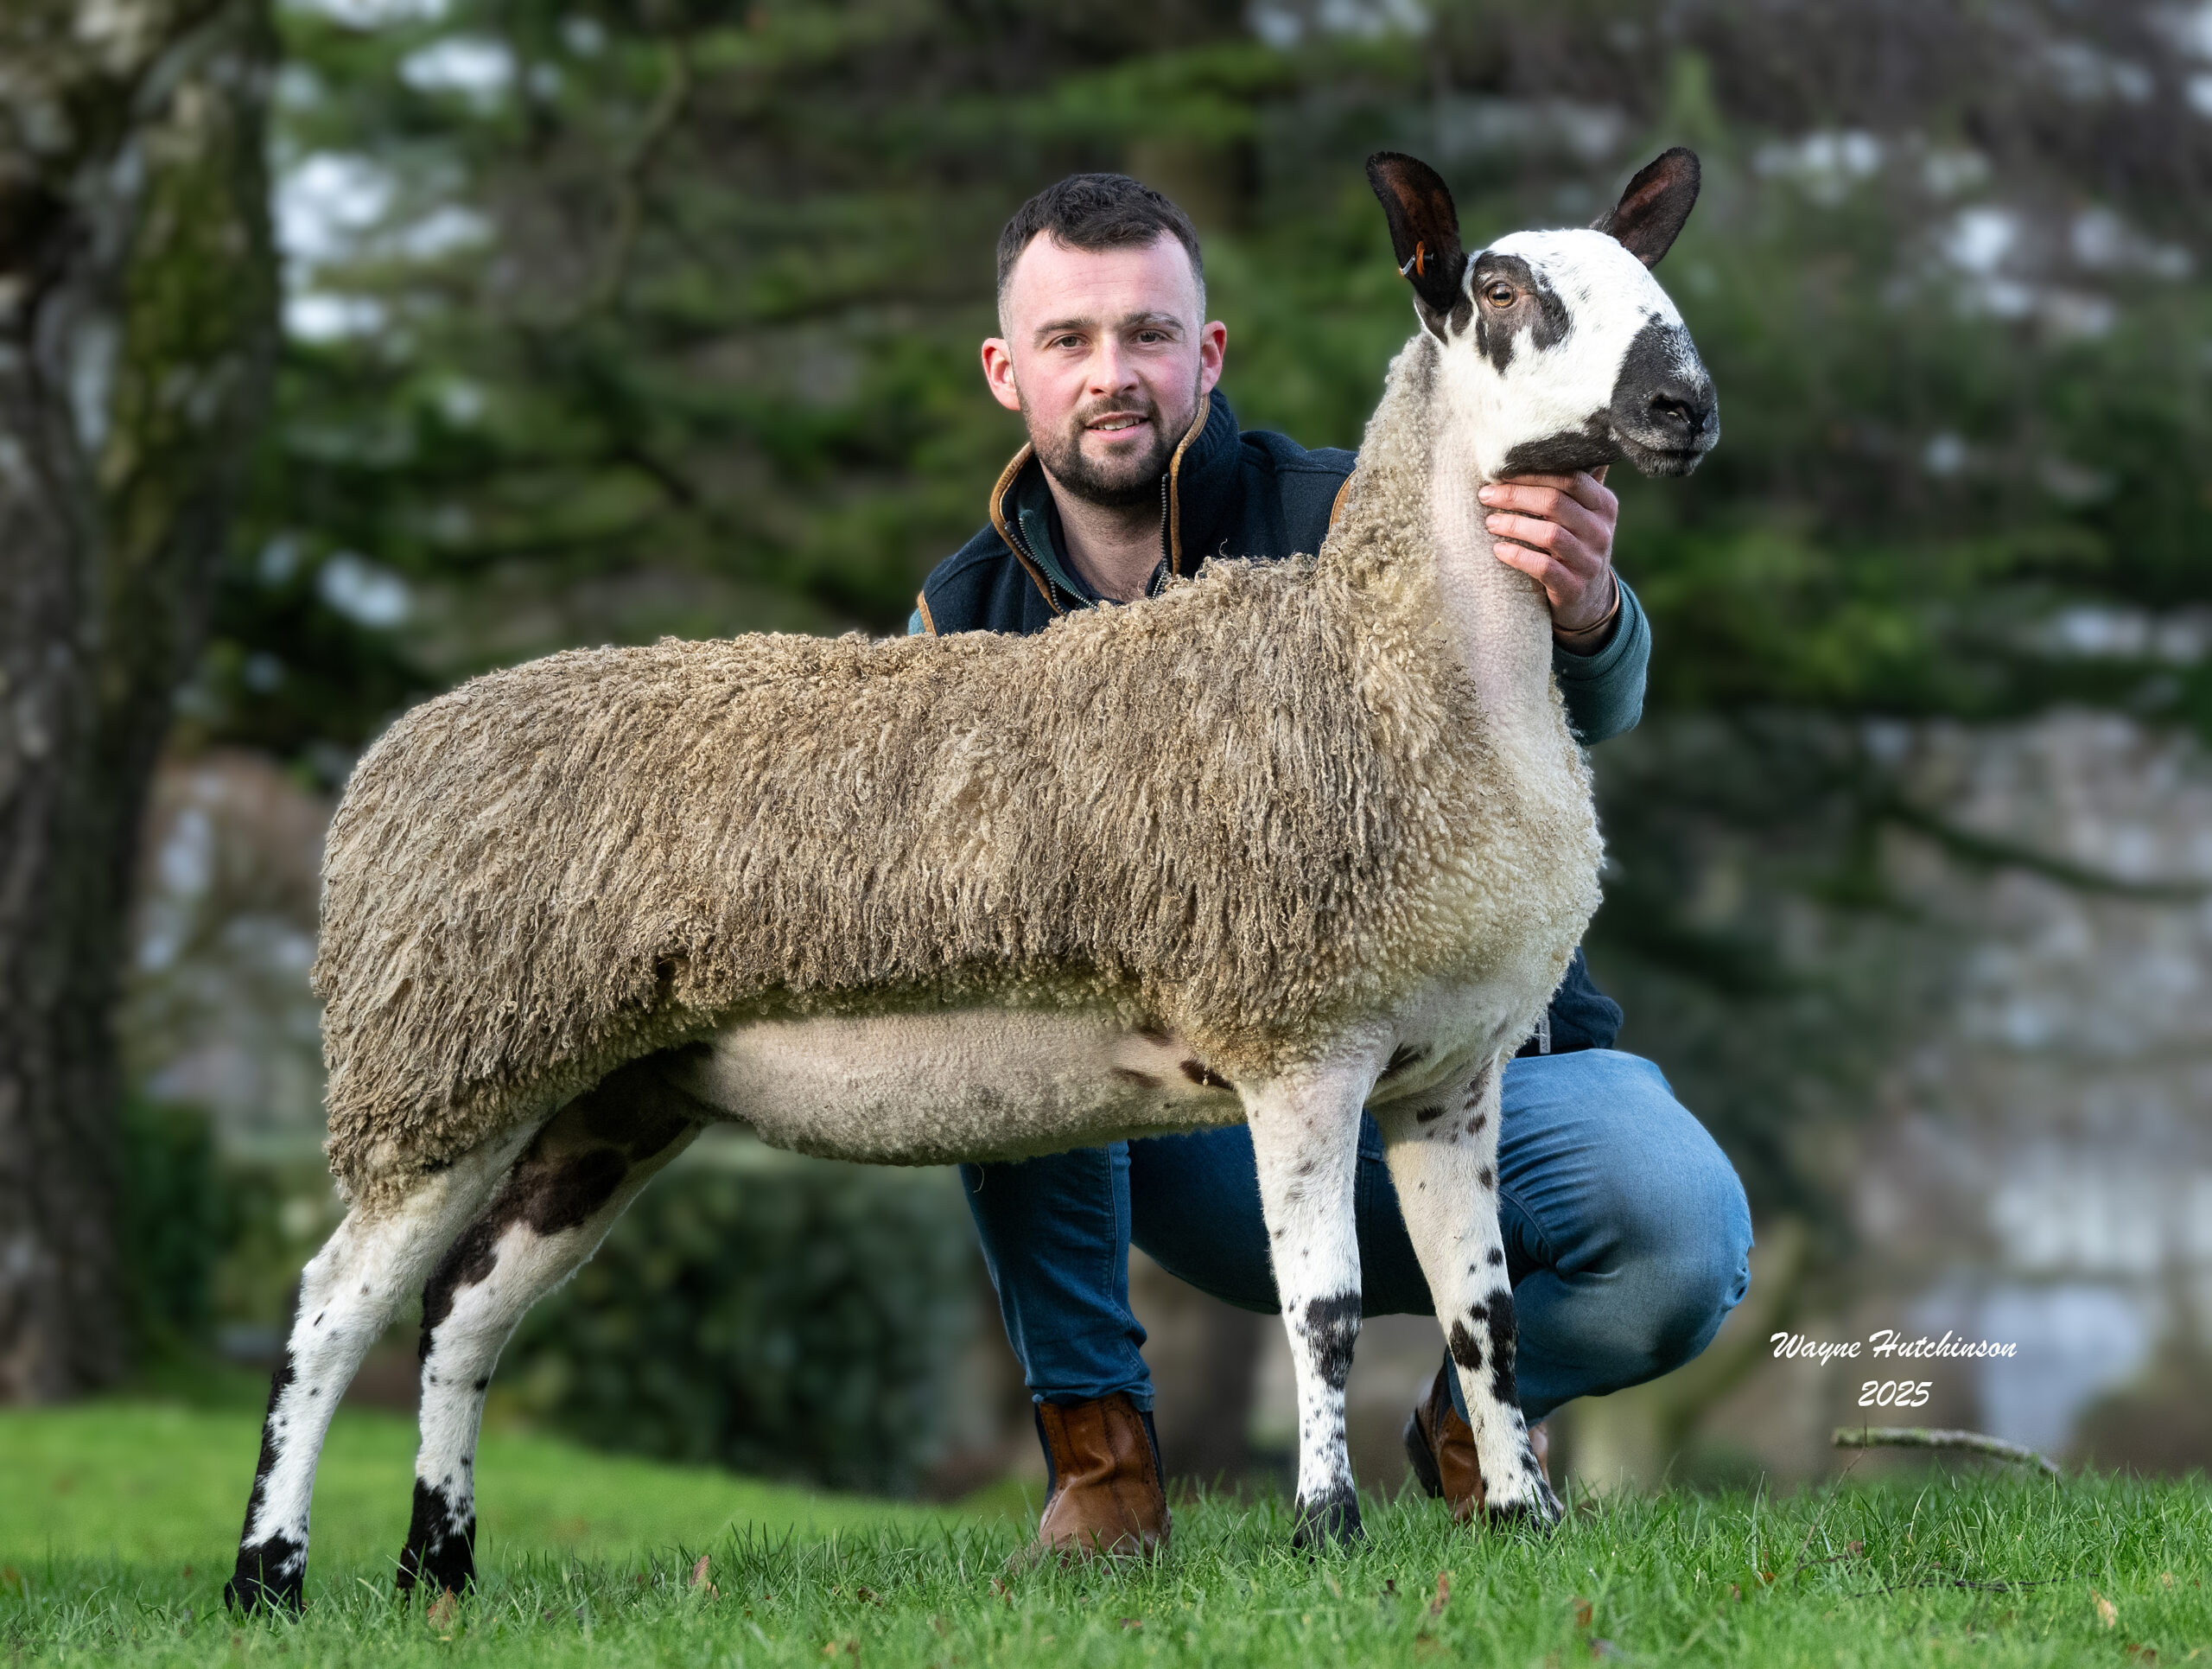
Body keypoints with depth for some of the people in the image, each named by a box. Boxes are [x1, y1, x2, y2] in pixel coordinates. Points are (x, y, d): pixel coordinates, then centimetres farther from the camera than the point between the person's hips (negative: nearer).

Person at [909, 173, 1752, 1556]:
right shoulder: (966, 623, 3)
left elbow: (1587, 709, -26)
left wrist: (1583, 615, -52)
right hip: (1207, 1148, 2)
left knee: (1683, 1238, -31)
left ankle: (1484, 1410, 6)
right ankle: (1097, 1445, -14)